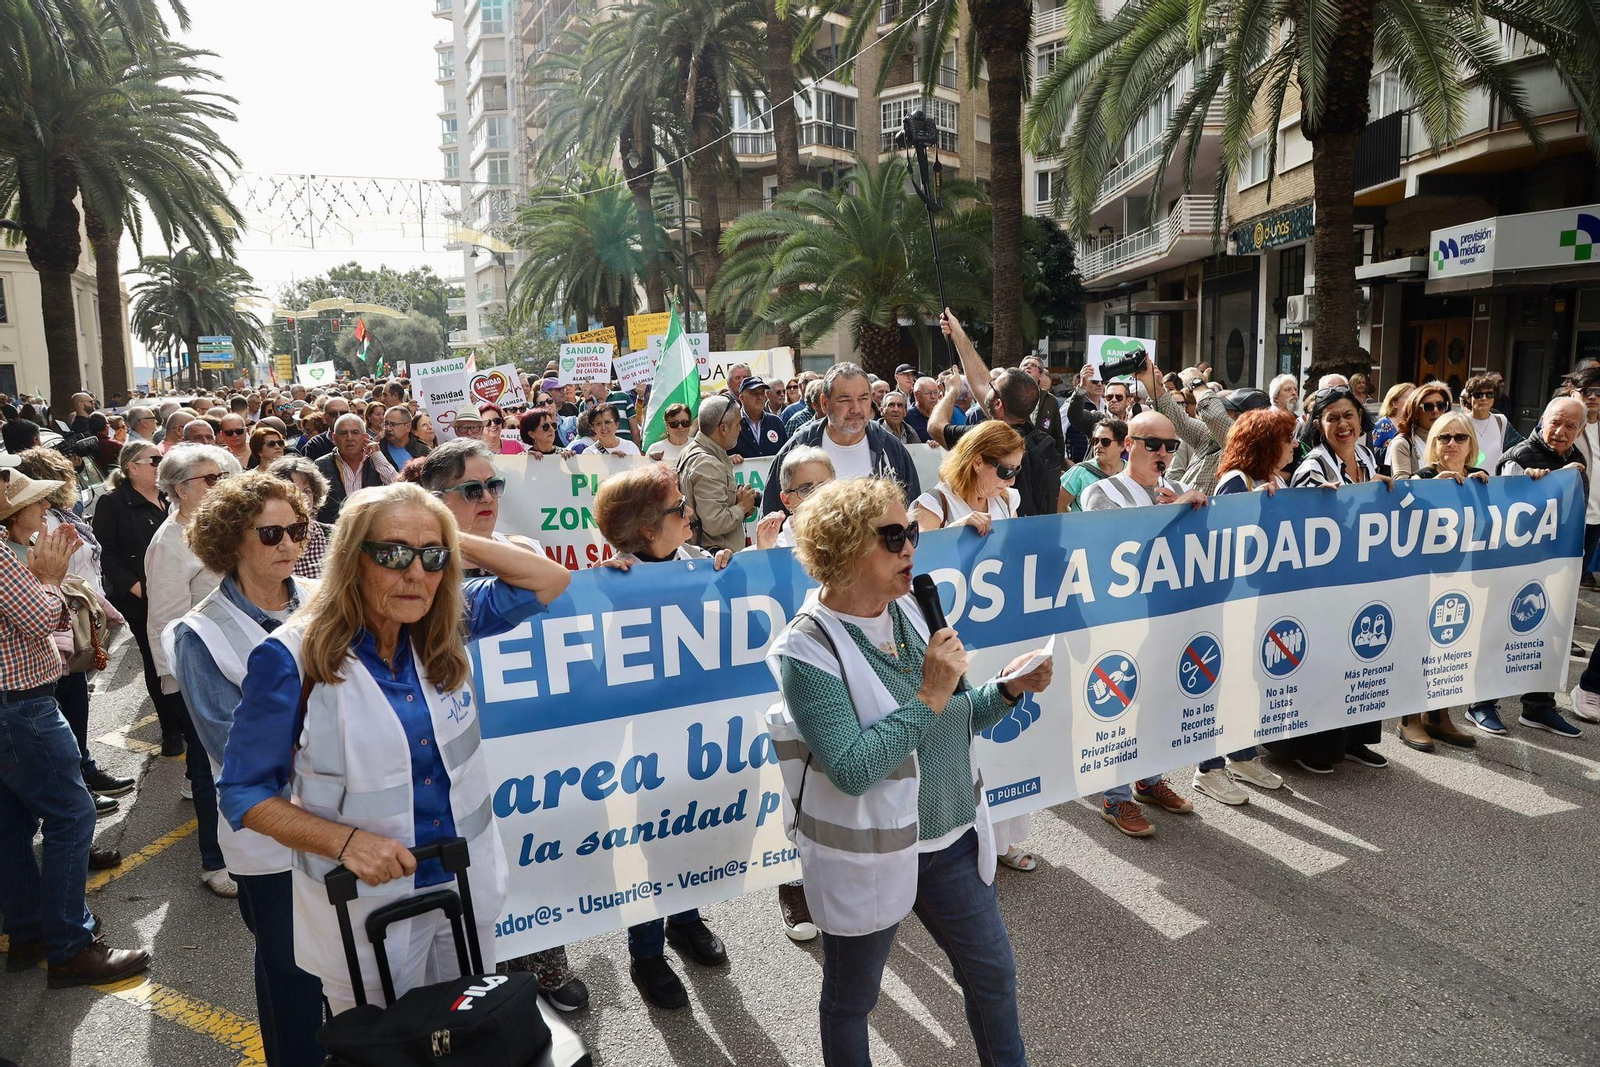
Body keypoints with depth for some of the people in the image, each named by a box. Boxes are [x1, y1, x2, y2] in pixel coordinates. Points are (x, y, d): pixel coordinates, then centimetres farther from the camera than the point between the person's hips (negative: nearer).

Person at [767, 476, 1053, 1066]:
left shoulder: (910, 613, 0)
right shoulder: (808, 651, -21)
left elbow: (952, 723, 9)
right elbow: (851, 769, -28)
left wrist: (1010, 688, -7)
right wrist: (930, 696, -27)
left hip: (951, 838, 6)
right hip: (866, 856, -6)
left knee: (994, 973, 21)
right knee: (851, 998, 17)